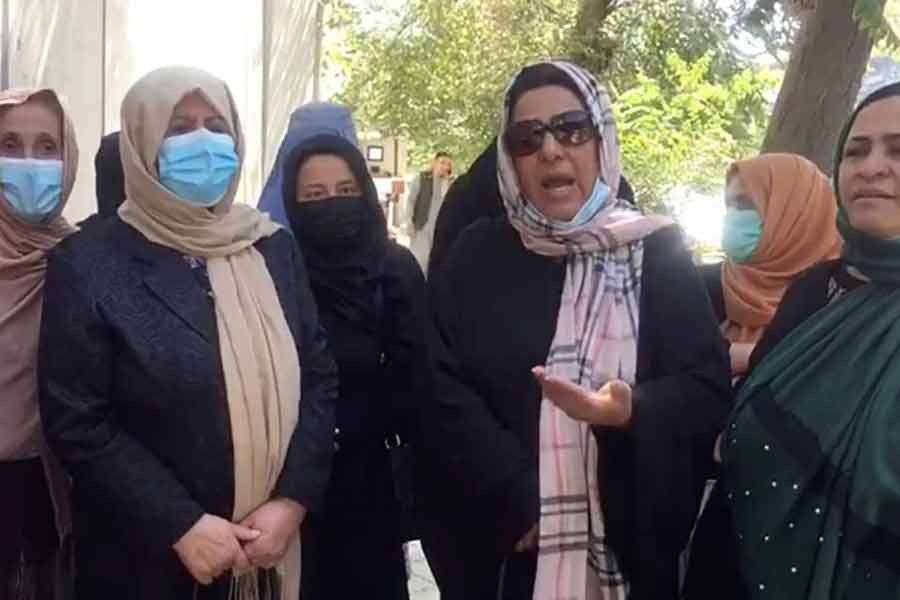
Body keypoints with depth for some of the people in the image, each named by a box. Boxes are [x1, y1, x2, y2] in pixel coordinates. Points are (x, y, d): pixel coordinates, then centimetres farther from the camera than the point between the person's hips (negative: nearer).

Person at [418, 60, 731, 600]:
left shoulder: (659, 253, 1)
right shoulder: (478, 257, 2)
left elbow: (710, 388, -4)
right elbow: (440, 392, -5)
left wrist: (633, 413, -24)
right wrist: (517, 501, -14)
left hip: (632, 546, 0)